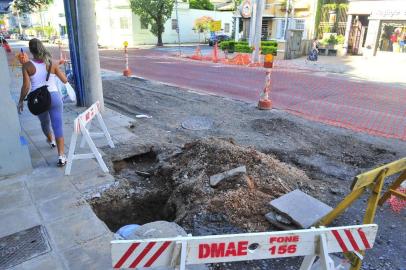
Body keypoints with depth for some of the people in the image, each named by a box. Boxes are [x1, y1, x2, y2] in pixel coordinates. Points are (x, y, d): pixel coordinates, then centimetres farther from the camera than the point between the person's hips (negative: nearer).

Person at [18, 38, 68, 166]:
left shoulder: (27, 66, -6)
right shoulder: (52, 64, -3)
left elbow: (26, 86, -7)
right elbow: (65, 81, 3)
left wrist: (21, 101, 7)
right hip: (54, 97, -1)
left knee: (44, 122, 27)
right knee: (58, 126, -3)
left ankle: (51, 140, 54)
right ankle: (61, 156, -10)